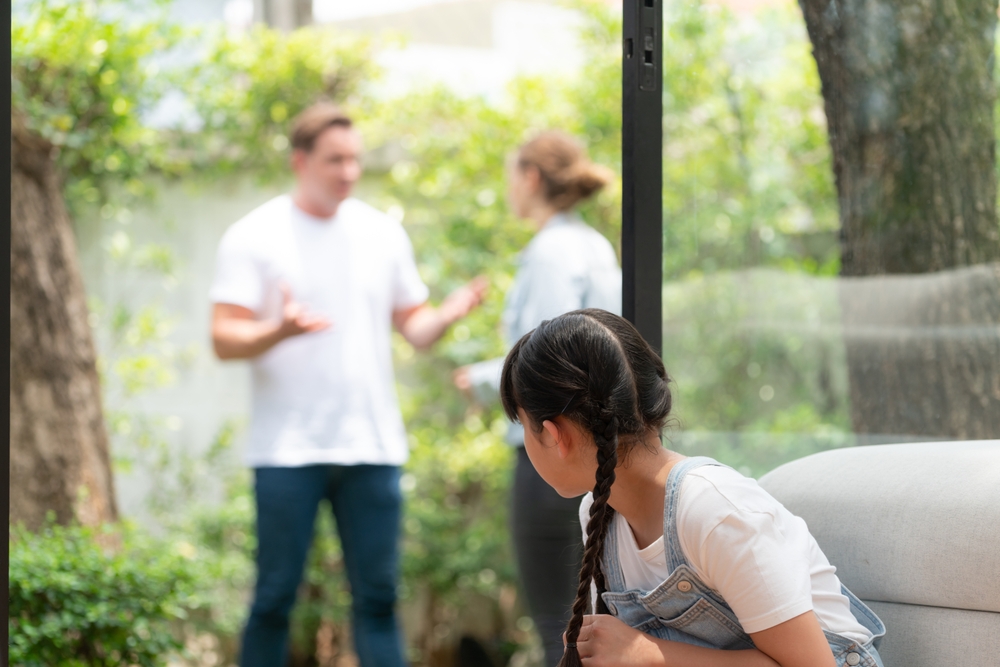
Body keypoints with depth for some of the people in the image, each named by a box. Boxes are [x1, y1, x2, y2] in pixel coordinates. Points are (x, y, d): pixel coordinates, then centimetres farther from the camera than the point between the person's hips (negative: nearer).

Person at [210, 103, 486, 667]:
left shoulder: (383, 234, 11)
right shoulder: (255, 237, -1)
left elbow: (414, 326, 13)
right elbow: (225, 340, -7)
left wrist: (449, 315, -9)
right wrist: (278, 333, -27)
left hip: (372, 446, 3)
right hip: (288, 448, -3)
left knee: (378, 595, 3)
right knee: (275, 597, 0)